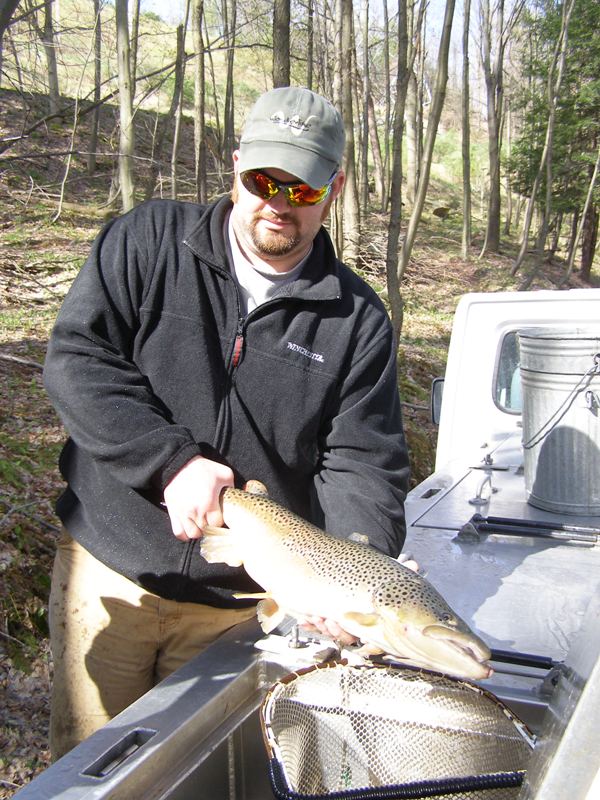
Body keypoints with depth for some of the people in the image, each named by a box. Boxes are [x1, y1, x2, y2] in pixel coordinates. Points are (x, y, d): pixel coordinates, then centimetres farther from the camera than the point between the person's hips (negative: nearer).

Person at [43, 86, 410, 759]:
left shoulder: (356, 318, -3)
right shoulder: (148, 242, -3)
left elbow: (364, 468, -6)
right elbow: (75, 361, -10)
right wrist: (171, 460, -22)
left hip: (238, 600, 1)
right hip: (110, 572, 0)